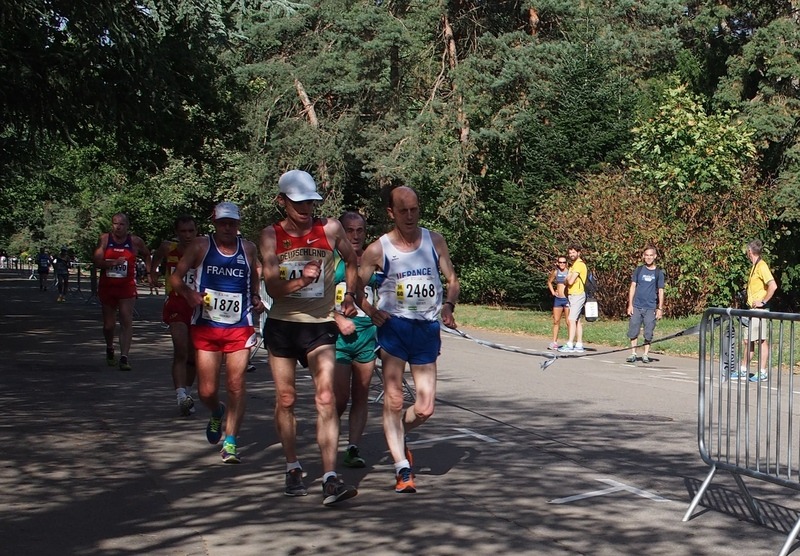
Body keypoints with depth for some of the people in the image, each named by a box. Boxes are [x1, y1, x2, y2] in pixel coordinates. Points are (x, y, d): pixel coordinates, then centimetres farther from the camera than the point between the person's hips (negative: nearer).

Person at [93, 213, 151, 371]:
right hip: (107, 286, 1)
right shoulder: (104, 239, -2)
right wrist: (114, 263, -24)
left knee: (127, 321, -14)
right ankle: (109, 349, 40)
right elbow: (97, 261, -9)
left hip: (127, 287, -1)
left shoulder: (135, 241, -1)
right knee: (108, 324, 11)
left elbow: (147, 255, 18)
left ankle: (124, 357, -16)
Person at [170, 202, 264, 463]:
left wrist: (256, 299, 5)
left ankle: (230, 442, 1)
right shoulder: (201, 246, 2)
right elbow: (175, 277, 0)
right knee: (206, 391, 1)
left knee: (236, 385, -7)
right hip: (206, 327, -1)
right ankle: (217, 413, 36)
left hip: (240, 327, 1)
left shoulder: (248, 249, 9)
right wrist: (188, 293, -20)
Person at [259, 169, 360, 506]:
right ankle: (293, 468, 27)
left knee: (326, 399, -13)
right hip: (282, 325, 1)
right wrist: (301, 281, -27)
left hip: (320, 326, -1)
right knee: (285, 399, 10)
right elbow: (272, 288, -10)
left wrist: (349, 294, 11)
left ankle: (330, 479, -16)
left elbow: (351, 261, 18)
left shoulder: (330, 229, -1)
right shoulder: (271, 236, -2)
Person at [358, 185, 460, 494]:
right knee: (394, 400, -7)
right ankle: (402, 469, 3)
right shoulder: (378, 249, -3)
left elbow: (452, 280, 12)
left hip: (428, 329, 3)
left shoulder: (435, 241, 6)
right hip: (393, 327, -2)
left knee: (425, 409, 2)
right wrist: (371, 311, -16)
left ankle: (397, 437, 33)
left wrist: (449, 305, -7)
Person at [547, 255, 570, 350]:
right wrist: (552, 292, 12)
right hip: (557, 299, 5)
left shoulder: (569, 272, -8)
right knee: (556, 321, 8)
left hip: (567, 299, -5)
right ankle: (554, 342, 14)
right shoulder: (555, 272, 6)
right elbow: (549, 282, 21)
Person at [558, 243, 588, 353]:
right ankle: (579, 345, 13)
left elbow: (570, 281, -20)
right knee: (577, 320, 10)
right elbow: (568, 280, 21)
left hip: (577, 295, -10)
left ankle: (569, 345, -20)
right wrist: (569, 278, 1)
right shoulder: (573, 264, 18)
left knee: (571, 320, -15)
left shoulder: (579, 264, -14)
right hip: (572, 295, 10)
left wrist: (568, 278, -1)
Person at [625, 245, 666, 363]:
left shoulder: (659, 272, 5)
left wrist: (660, 308, -1)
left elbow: (660, 291, 6)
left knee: (648, 333, -1)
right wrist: (630, 304, 1)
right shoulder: (639, 270, 8)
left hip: (650, 308, -1)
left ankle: (645, 354, 9)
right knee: (633, 331, 1)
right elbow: (633, 286, 8)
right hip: (636, 306, 1)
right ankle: (633, 354, 9)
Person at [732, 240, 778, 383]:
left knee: (763, 340, -3)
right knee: (748, 340, 13)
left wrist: (763, 302, -19)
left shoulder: (761, 266, -15)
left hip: (760, 310, -10)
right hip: (753, 310, 10)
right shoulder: (754, 266, 14)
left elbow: (773, 286, -25)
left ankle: (762, 372, 2)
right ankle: (743, 371, 19)